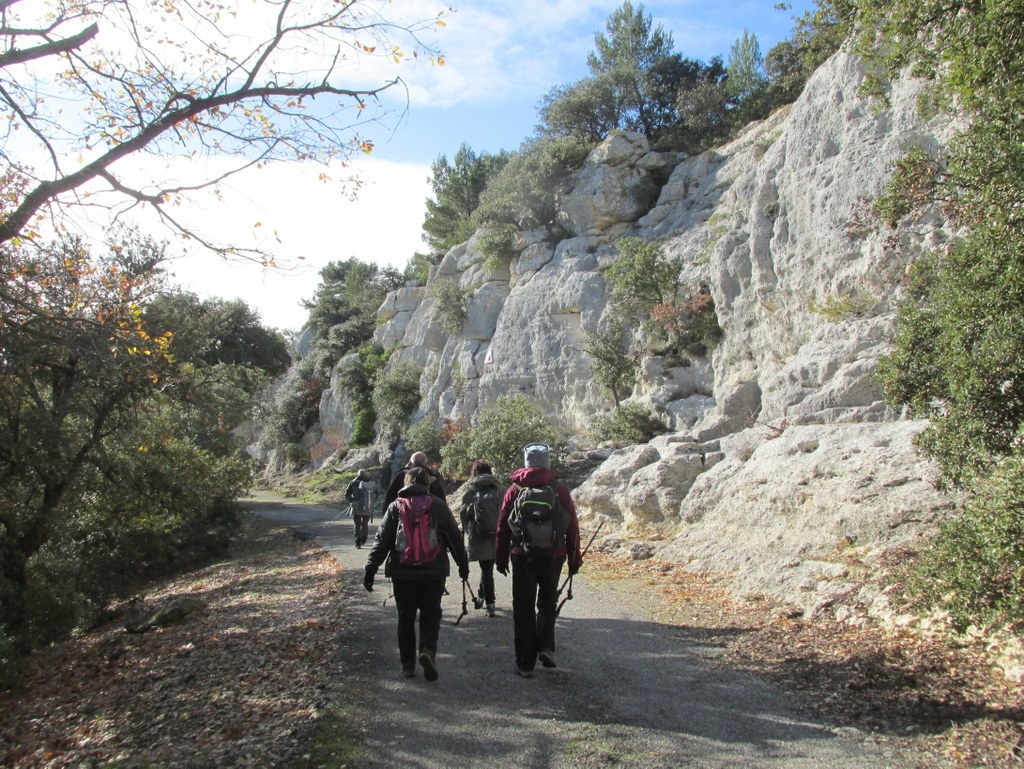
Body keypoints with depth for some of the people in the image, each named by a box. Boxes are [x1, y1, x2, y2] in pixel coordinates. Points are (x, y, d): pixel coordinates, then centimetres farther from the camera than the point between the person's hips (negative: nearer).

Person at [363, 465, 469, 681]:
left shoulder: (395, 506, 1)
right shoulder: (439, 505, 1)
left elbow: (381, 540, -2)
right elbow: (455, 538, 5)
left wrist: (370, 569, 2)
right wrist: (463, 564, 15)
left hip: (402, 573, 1)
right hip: (433, 573, 0)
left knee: (406, 617, 12)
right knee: (431, 614, 10)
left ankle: (408, 664, 15)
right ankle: (428, 650, -13)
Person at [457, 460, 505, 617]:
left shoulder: (471, 489, -2)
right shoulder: (500, 488, 4)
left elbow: (463, 511, -4)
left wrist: (467, 529, 10)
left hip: (479, 535, -2)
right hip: (497, 535, 2)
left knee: (486, 569, 6)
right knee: (488, 567, 19)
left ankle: (490, 603, 2)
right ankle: (482, 596, 31)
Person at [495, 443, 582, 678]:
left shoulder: (515, 490, 0)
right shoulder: (560, 490, -1)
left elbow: (502, 527, 2)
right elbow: (573, 527, 1)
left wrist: (501, 558, 11)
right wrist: (574, 558, 10)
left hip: (522, 556, 0)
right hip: (553, 556, 0)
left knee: (523, 608, 7)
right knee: (547, 602, 19)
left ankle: (525, 663, 9)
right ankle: (545, 646, 1)